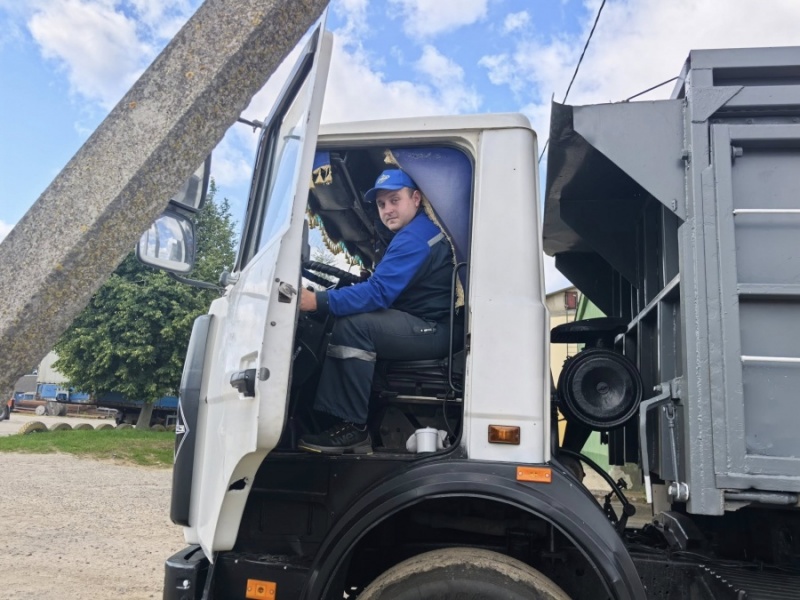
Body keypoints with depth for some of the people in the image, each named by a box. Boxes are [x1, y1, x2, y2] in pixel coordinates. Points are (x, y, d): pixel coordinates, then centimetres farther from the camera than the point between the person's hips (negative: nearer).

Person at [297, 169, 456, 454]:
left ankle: (355, 428, -16)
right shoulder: (414, 233, 19)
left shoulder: (414, 237, -16)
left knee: (353, 326, -24)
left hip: (433, 329, -11)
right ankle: (332, 419, -2)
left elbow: (378, 293, -25)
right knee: (339, 322, 4)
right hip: (425, 326, 11)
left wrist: (318, 300, -28)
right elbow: (381, 286, 15)